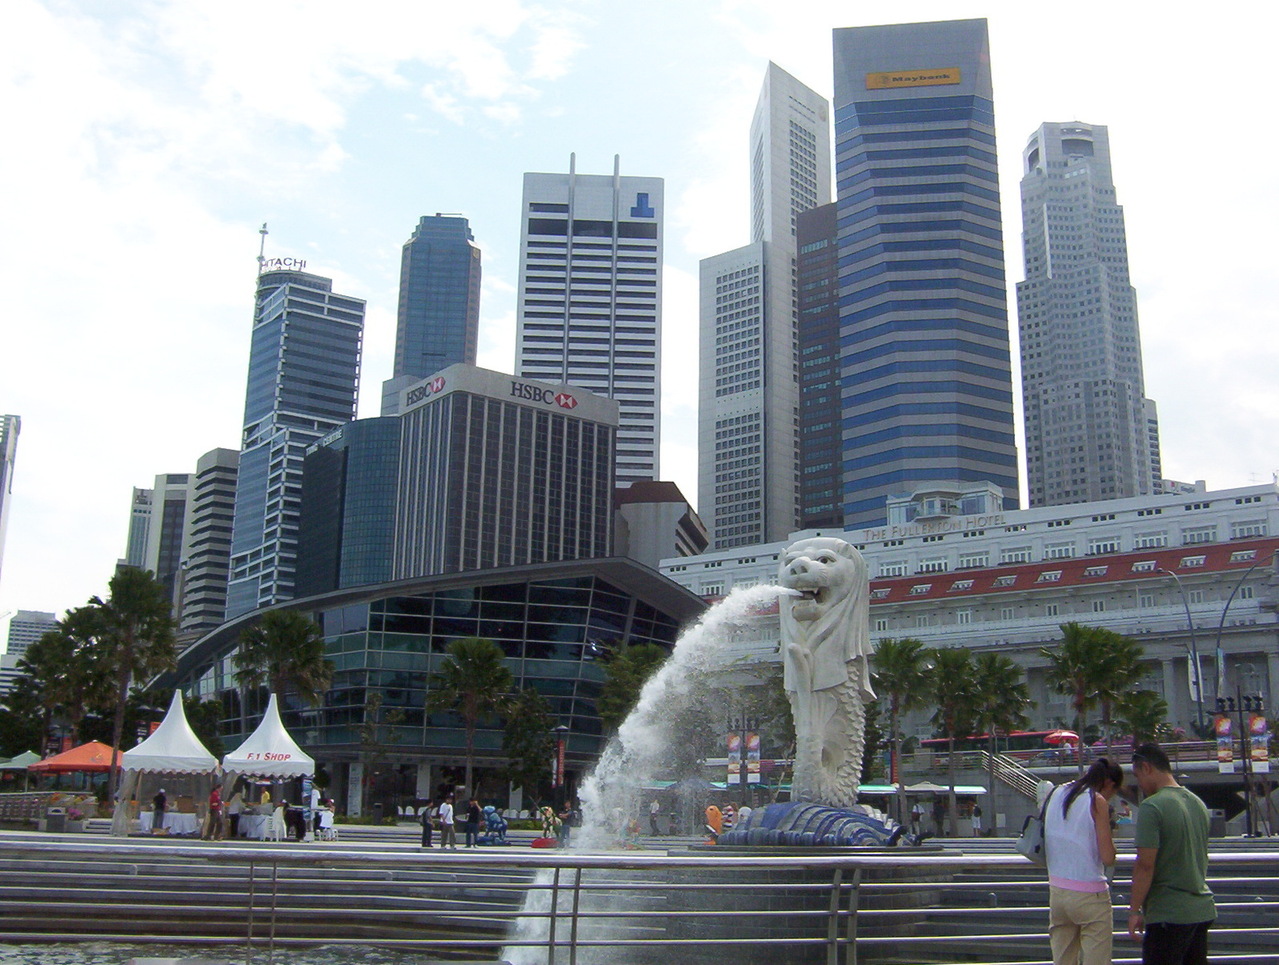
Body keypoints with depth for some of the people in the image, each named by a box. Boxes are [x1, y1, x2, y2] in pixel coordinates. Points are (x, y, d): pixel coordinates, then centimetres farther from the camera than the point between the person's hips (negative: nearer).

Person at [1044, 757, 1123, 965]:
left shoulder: (1056, 794, 9)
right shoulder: (1097, 801, -9)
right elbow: (1108, 858, -11)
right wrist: (1108, 832, 5)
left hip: (1056, 891, 6)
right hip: (1089, 894, -6)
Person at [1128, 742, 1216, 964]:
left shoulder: (1152, 807, -16)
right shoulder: (1198, 803, 10)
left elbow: (1145, 865, -19)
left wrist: (1134, 910, -11)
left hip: (1168, 914, -8)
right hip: (1203, 910, 8)